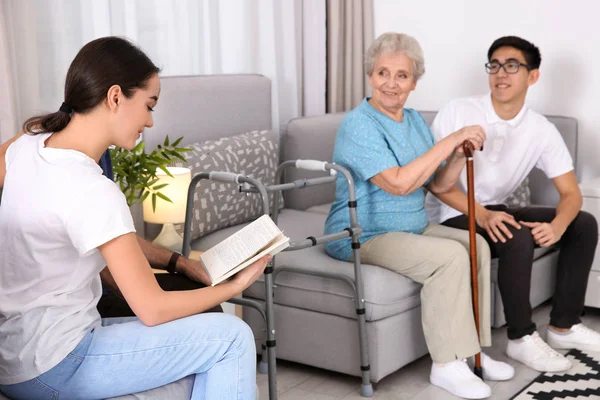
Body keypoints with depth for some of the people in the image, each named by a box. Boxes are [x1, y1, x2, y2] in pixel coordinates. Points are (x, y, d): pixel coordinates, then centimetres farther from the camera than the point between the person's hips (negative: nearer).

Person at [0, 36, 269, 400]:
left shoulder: (29, 145, 0)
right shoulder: (93, 191, -26)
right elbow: (153, 309, -21)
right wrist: (236, 286, -6)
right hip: (52, 370, -9)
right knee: (231, 337, -8)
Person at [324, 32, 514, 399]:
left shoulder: (415, 121, 10)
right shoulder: (359, 125, -16)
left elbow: (438, 185, 8)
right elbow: (398, 183, -27)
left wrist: (461, 154, -11)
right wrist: (450, 140, -25)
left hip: (412, 229, 8)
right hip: (361, 236, -8)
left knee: (477, 245, -9)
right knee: (450, 256, -24)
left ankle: (472, 348, 0)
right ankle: (447, 365, -16)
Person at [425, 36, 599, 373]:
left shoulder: (542, 130, -4)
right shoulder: (458, 113, -15)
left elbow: (571, 193, -6)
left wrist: (556, 226, -29)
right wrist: (481, 214, -28)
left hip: (497, 212, 6)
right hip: (454, 215, -6)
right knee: (517, 237, -32)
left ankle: (563, 326, 3)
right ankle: (522, 338, -15)